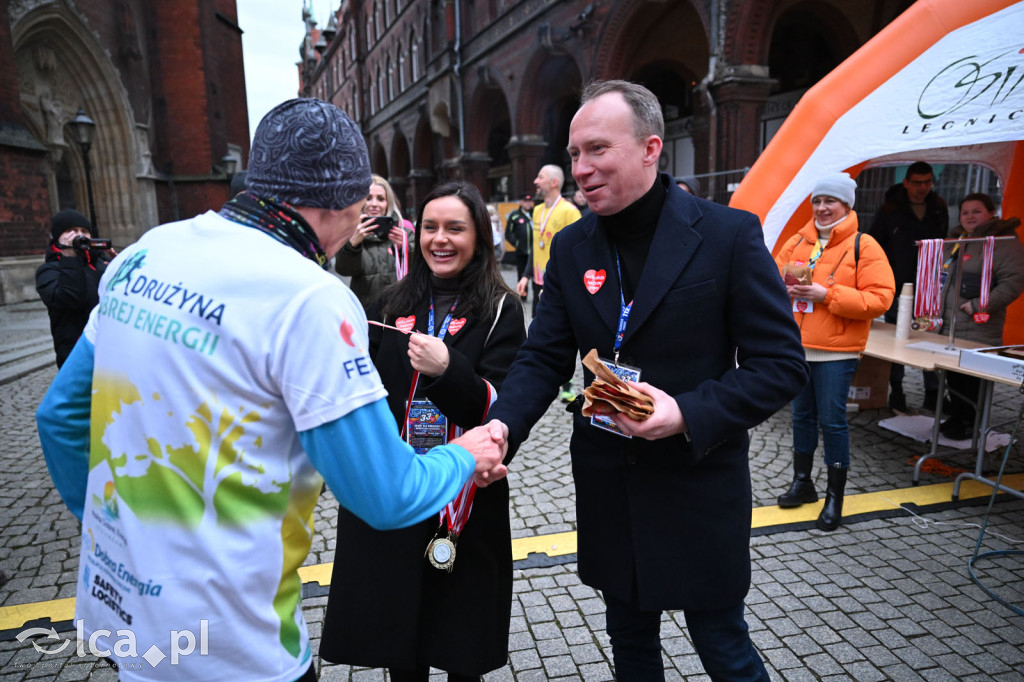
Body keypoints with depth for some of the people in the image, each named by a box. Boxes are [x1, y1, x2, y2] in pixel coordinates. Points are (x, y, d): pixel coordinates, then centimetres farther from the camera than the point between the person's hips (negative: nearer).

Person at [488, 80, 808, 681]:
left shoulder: (729, 234, -12)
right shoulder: (571, 248, 0)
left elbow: (784, 365, -11)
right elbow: (544, 359, 0)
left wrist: (688, 414, -25)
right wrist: (500, 430, -18)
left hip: (700, 486, -4)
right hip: (609, 490, 4)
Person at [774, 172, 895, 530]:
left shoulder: (863, 246, -5)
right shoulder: (797, 242, 8)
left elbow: (879, 298, -12)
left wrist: (826, 294, -19)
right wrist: (786, 289, -8)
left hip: (836, 352, -5)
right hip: (797, 346, 5)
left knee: (832, 421, -1)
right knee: (802, 416, 15)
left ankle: (835, 497, 14)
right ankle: (802, 481, 32)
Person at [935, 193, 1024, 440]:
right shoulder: (955, 241, 19)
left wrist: (978, 305, -19)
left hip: (977, 333, -7)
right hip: (947, 329, 7)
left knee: (971, 381, -4)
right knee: (953, 378, 14)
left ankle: (969, 424, 9)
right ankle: (956, 418, 26)